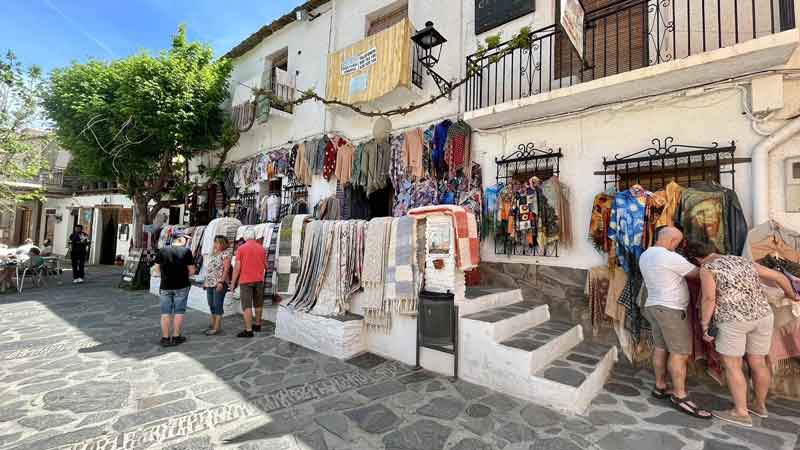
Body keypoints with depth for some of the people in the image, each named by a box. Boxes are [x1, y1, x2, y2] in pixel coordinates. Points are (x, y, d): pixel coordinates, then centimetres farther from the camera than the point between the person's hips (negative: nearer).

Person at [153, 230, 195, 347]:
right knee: (179, 312, 7)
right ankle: (176, 337, 13)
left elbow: (157, 269, 7)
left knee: (165, 312, 10)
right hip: (181, 286, -3)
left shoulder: (161, 251, 0)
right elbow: (192, 271, -6)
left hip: (165, 286, 3)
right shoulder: (186, 251, -8)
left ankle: (165, 338, 15)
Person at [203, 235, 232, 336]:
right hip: (210, 284, 8)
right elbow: (209, 268, 23)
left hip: (219, 283, -8)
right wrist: (205, 281, 18)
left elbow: (226, 269, -13)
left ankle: (217, 327, -1)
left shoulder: (225, 253, -6)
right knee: (211, 305, 13)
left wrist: (221, 282, -20)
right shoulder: (212, 254, 18)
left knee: (217, 305, -6)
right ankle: (212, 324, 24)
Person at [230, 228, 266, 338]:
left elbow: (237, 267, -9)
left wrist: (233, 282, -1)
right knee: (258, 304, 16)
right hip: (259, 280, 4)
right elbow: (265, 266, 8)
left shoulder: (241, 248, -6)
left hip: (246, 280, -3)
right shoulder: (261, 248, 2)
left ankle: (248, 330, -3)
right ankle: (258, 325, 29)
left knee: (247, 306, -2)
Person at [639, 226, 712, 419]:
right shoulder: (671, 258, -20)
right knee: (680, 353, 0)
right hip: (671, 310, -9)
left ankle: (660, 387, 25)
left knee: (661, 348, 15)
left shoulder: (645, 256, 8)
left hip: (654, 307, 9)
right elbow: (698, 273, -8)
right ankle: (680, 396, 8)